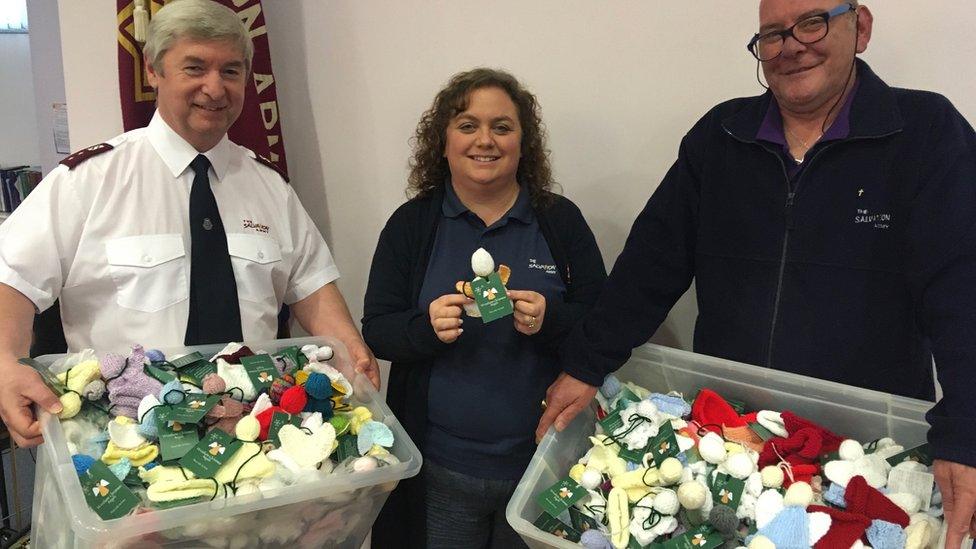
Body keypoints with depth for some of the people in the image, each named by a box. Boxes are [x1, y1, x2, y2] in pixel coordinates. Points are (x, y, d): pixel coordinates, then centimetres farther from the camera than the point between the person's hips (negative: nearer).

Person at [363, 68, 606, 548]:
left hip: (543, 464, 0)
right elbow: (376, 331, -1)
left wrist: (550, 321, -21)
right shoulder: (411, 224, 1)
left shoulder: (561, 220, -1)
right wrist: (428, 326, -22)